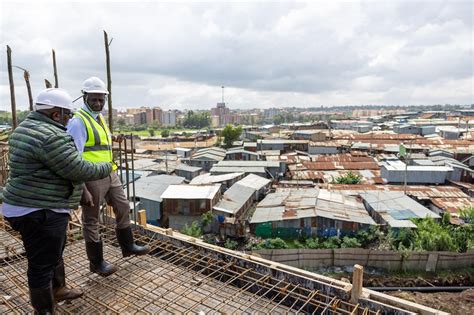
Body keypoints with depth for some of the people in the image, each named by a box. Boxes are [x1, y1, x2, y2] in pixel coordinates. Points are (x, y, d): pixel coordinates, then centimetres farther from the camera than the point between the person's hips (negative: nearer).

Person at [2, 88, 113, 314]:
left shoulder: (26, 127, 10)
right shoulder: (51, 136, -24)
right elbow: (78, 170, -22)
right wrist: (106, 168, -6)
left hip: (26, 206, 11)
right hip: (40, 212, -11)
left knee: (54, 252, 26)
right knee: (42, 264, 5)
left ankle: (58, 290, 45)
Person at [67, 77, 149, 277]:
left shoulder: (100, 118, 12)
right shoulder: (78, 121, -15)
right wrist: (82, 190, -23)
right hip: (92, 178, -8)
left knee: (123, 208, 17)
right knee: (91, 220, 7)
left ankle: (127, 246, 35)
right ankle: (96, 262, 23)